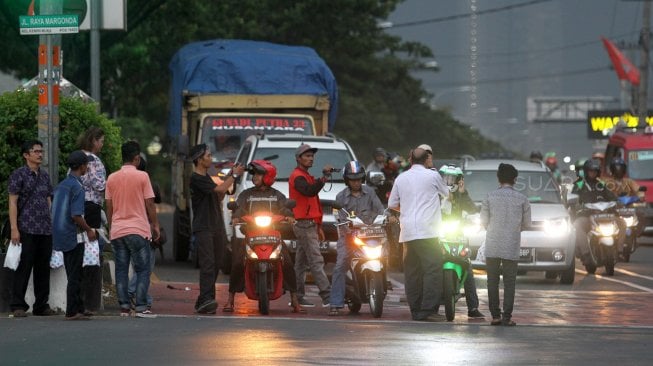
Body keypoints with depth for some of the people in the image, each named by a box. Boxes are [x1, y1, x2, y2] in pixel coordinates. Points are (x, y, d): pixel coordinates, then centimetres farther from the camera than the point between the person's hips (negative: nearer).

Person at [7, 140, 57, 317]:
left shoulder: (45, 176, 15)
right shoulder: (19, 175, -3)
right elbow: (13, 202, -7)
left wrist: (52, 225, 14)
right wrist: (14, 229, -14)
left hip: (46, 230, 6)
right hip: (26, 229, -6)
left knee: (43, 269, 8)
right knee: (24, 268, -6)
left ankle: (42, 305, 14)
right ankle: (18, 306, -3)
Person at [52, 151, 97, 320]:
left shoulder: (61, 185, 10)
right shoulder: (77, 187, -16)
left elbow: (56, 211, 13)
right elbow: (76, 215, -23)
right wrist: (89, 230, -7)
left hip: (61, 235, 8)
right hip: (74, 236, -8)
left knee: (76, 274, 17)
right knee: (75, 275, -2)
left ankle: (79, 308, 23)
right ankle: (72, 311, 0)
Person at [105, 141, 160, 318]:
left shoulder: (112, 178, 6)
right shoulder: (142, 177, -7)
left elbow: (109, 207, 9)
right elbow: (149, 204, -5)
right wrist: (155, 225, 4)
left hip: (117, 230, 4)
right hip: (138, 230, -4)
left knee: (121, 270, 7)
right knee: (142, 270, 1)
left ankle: (124, 307, 3)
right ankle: (141, 307, -7)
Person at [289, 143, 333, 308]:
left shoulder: (306, 176, 23)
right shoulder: (298, 176, -10)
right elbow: (310, 191, -30)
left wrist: (318, 226, 25)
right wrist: (324, 177, -35)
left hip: (308, 224, 11)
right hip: (304, 224, -11)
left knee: (301, 262, 10)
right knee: (316, 261, -15)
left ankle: (298, 297, 11)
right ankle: (327, 296, -21)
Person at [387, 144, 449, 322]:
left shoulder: (401, 178, 11)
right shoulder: (432, 176, -2)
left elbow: (392, 204, 16)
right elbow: (447, 194, 15)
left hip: (407, 233, 6)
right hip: (427, 232, -6)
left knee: (412, 272, 9)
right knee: (432, 270, -7)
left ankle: (415, 310, 9)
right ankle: (428, 310, -15)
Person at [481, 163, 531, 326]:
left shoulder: (490, 197, -2)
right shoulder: (522, 199, -1)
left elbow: (483, 221, 3)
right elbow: (527, 223, 6)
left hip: (492, 246, 0)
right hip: (512, 247, 0)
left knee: (492, 282, 7)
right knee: (509, 282, 3)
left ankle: (495, 315, 3)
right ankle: (507, 316, -4)